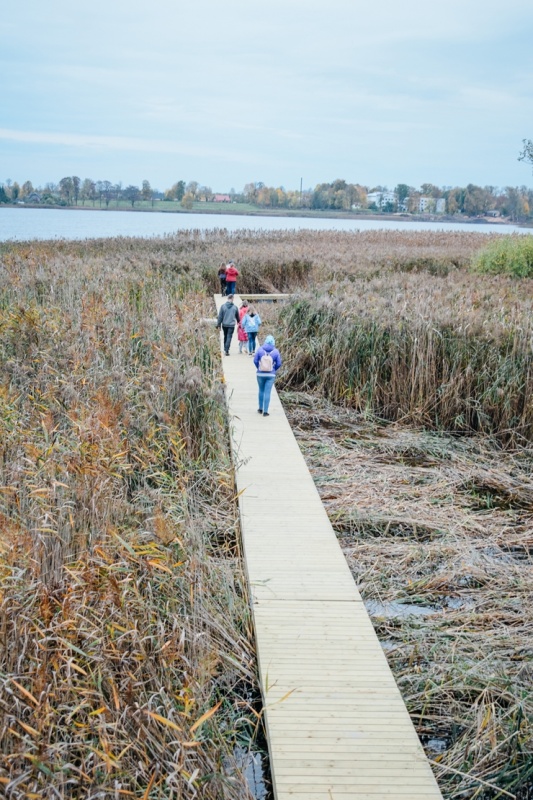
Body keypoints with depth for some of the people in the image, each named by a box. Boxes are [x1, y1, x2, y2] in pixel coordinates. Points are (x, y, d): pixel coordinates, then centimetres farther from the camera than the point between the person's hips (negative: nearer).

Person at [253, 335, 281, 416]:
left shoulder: (260, 349, -7)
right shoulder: (275, 351, -7)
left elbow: (255, 361, -6)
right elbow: (278, 364, -5)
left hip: (260, 374, 1)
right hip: (270, 375, -1)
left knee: (261, 390, 21)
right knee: (267, 392, 2)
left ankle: (260, 409, 27)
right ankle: (265, 411, 0)